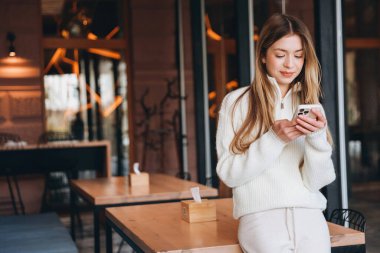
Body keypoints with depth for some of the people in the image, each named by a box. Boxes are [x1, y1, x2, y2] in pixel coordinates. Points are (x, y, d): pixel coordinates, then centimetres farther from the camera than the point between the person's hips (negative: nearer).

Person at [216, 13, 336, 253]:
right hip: (261, 214, -3)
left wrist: (317, 137, -12)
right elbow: (228, 173, -3)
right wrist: (274, 138, -13)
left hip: (308, 213, 3)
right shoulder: (236, 102, 3)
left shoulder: (311, 107, 12)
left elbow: (316, 182, 5)